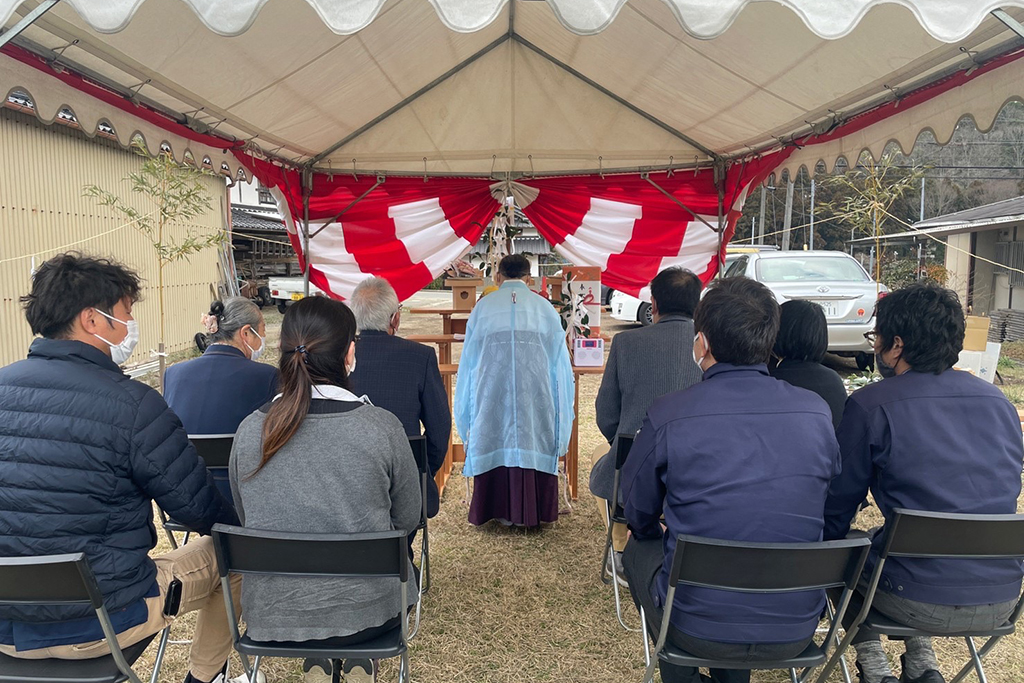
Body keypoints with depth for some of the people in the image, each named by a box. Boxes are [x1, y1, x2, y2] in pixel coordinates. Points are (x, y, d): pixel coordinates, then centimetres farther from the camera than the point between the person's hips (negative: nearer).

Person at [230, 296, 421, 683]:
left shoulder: (250, 431, -12)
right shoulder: (382, 427, -20)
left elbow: (245, 518, 4)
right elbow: (407, 520, -5)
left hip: (269, 616, 3)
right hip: (366, 614, -2)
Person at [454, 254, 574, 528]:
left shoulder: (483, 306, 7)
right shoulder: (544, 307, 8)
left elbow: (469, 358, 12)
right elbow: (558, 358, 11)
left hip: (492, 390, 0)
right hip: (535, 391, 0)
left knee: (496, 442, 8)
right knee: (533, 441, 7)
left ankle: (500, 510, 15)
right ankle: (532, 511, 13)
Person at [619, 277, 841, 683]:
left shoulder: (667, 415, -17)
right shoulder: (817, 412, -8)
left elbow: (638, 515, -1)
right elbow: (833, 511, 9)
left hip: (698, 631, -3)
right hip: (796, 633, 4)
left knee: (639, 548, 25)